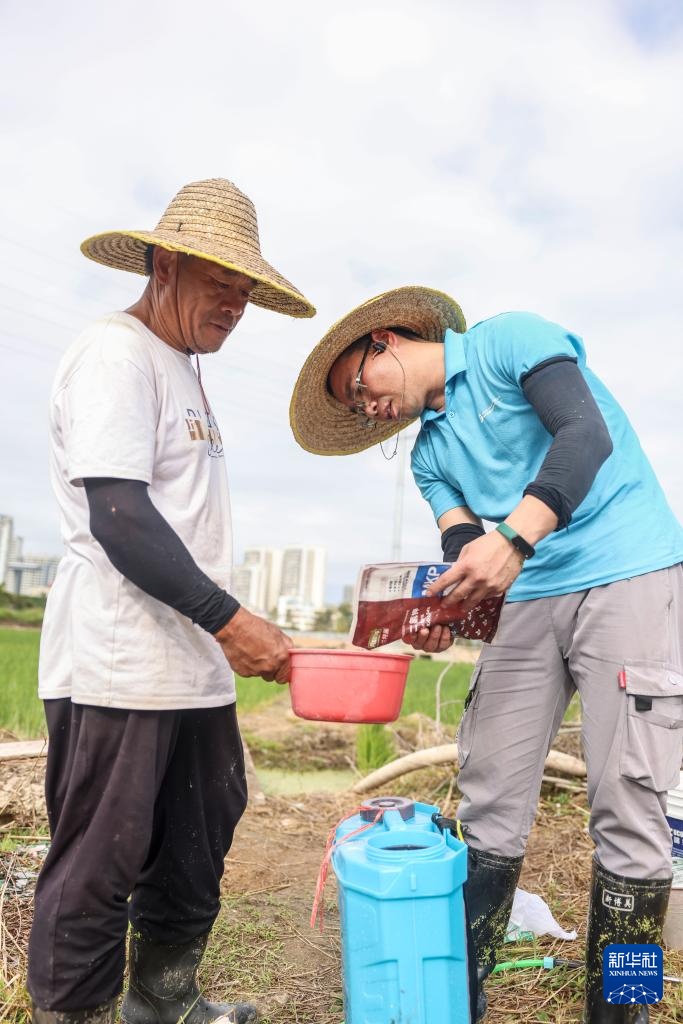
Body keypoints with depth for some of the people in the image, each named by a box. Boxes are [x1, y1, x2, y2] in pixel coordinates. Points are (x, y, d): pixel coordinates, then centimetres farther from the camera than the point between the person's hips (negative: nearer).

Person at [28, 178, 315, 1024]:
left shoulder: (183, 369, 18)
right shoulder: (115, 353, -10)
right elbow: (117, 516, -20)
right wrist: (227, 618, -23)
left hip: (194, 668, 10)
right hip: (118, 670, -9)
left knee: (194, 851, 18)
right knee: (99, 866, 2)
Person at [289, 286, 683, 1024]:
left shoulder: (507, 341, 0)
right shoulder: (429, 455, 17)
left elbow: (587, 434, -16)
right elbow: (471, 559, 7)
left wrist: (514, 539, -28)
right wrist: (440, 612, -14)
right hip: (531, 603, 6)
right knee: (488, 808, 3)